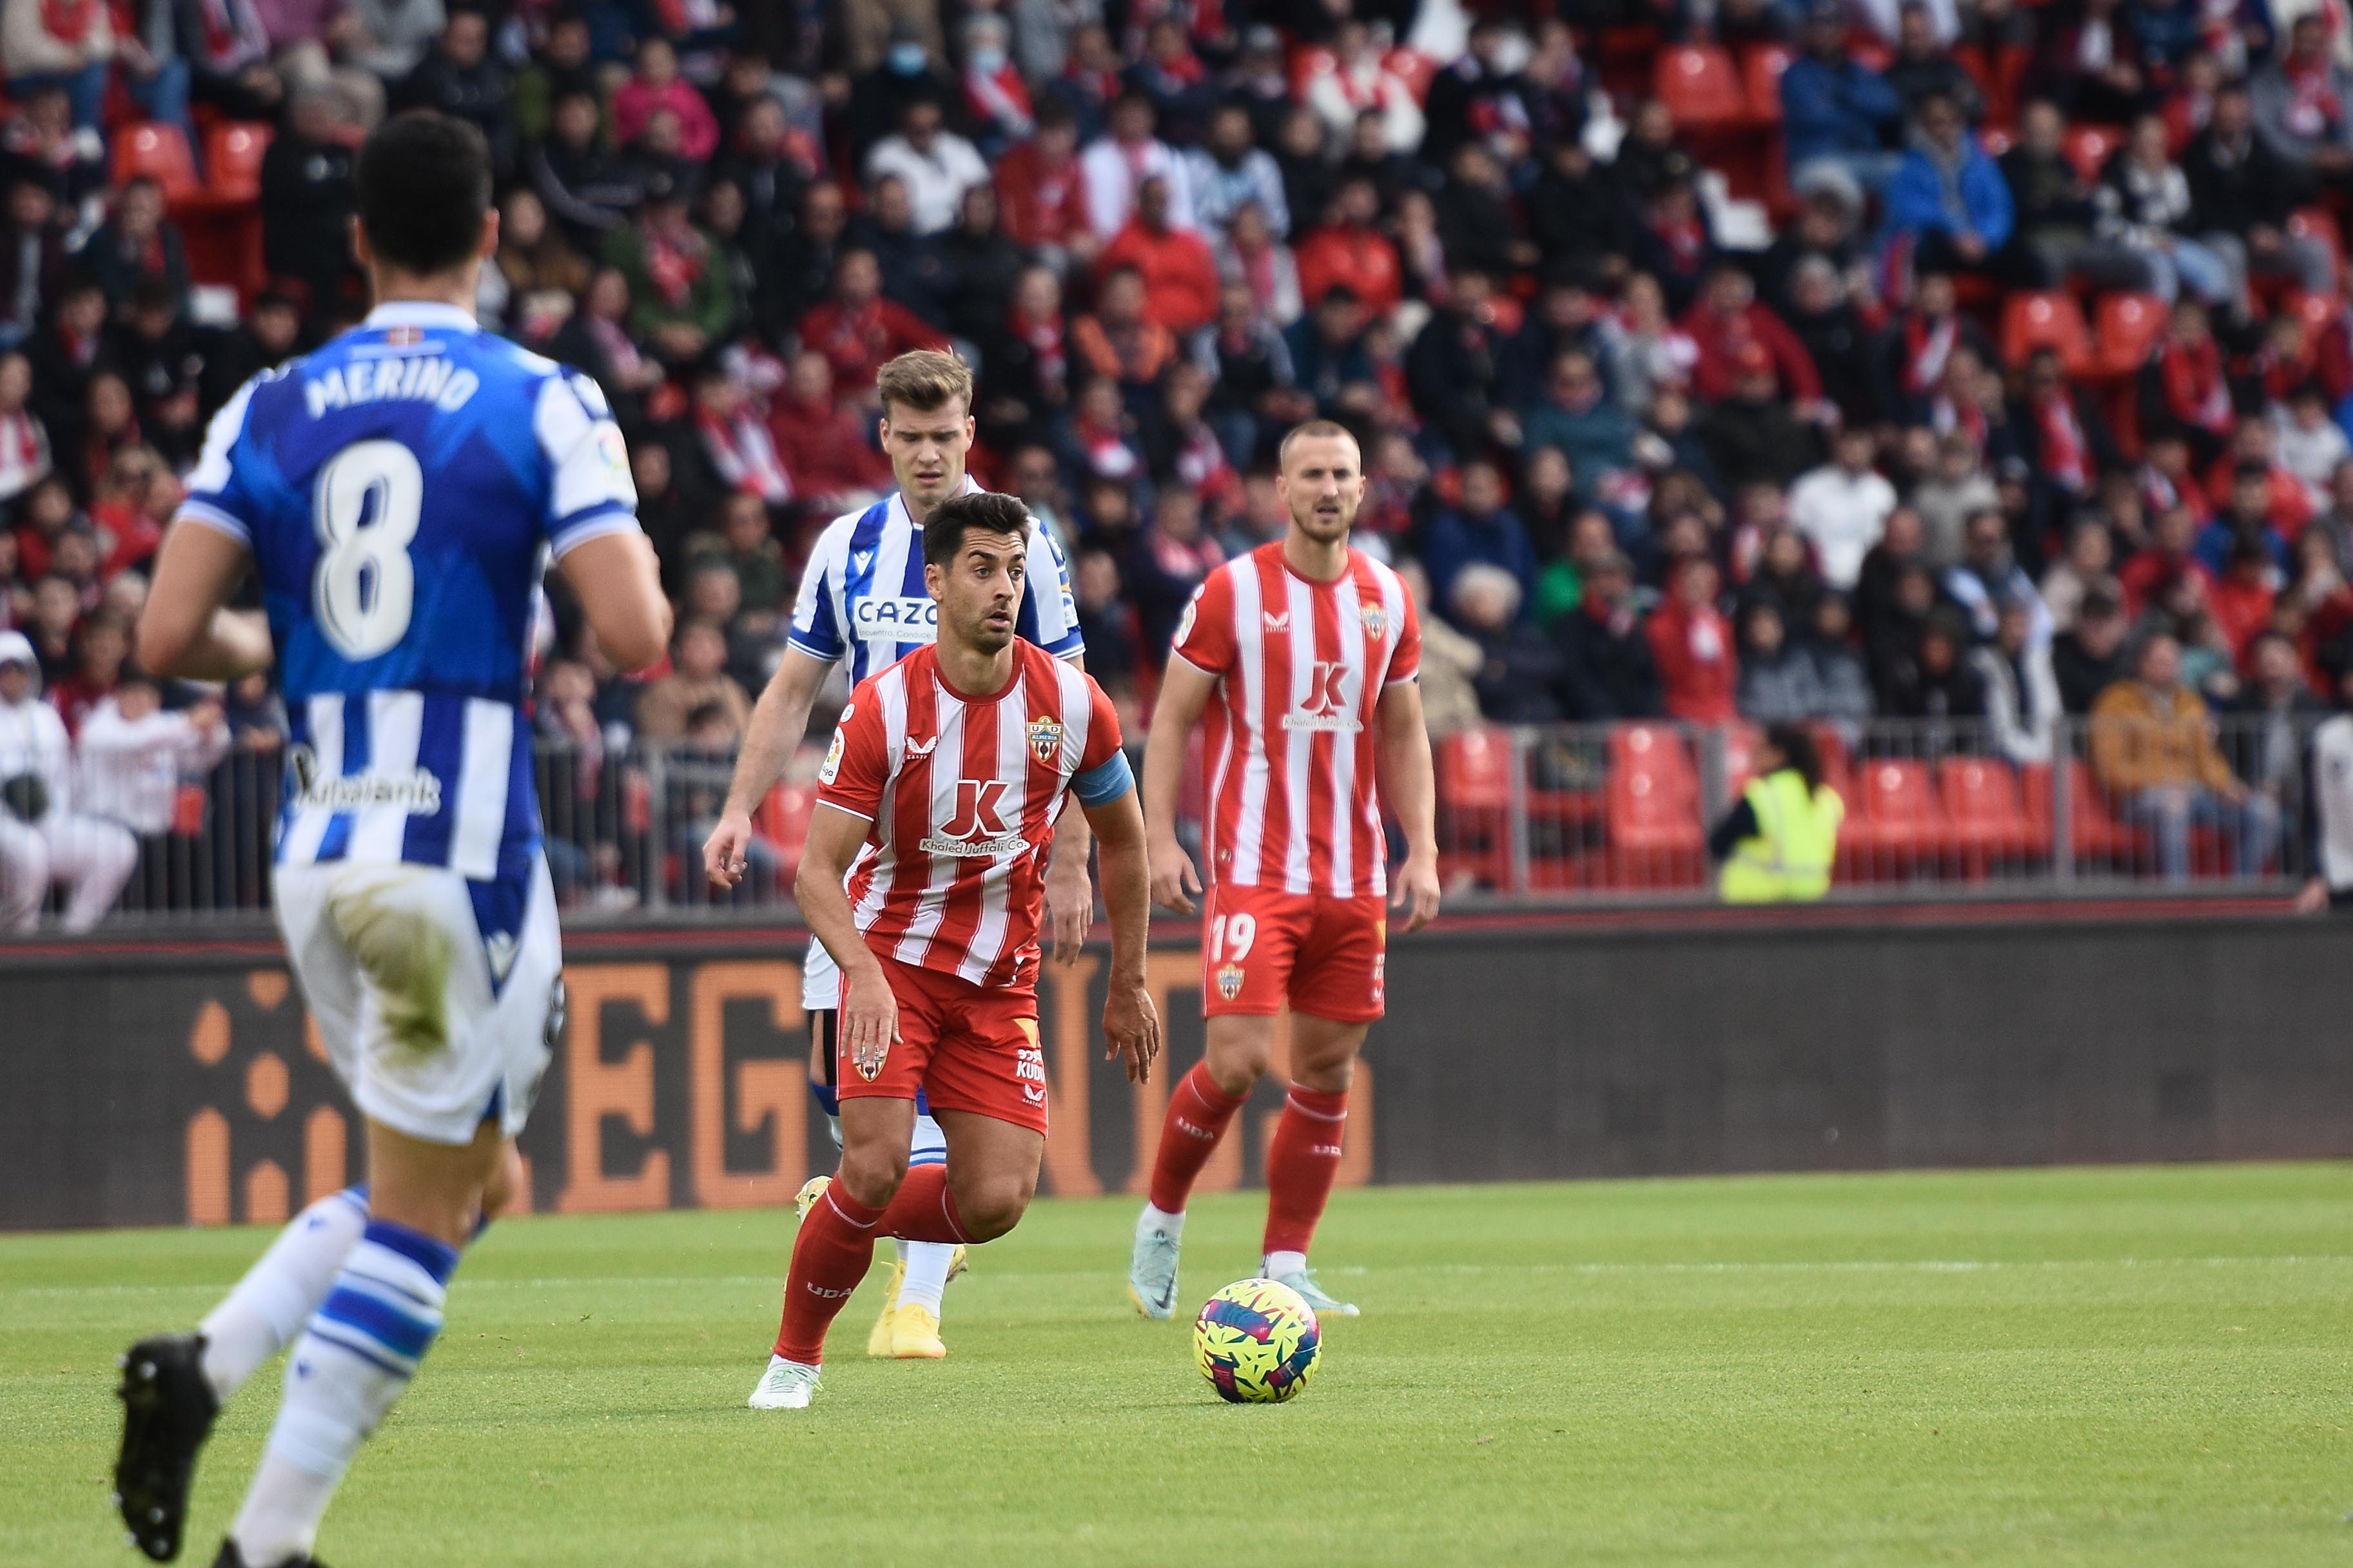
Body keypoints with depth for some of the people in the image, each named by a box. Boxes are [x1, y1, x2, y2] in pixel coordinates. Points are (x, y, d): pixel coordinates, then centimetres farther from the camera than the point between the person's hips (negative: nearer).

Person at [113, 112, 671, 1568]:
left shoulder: (268, 413, 6)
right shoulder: (546, 407, -5)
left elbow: (167, 638, -1)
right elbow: (635, 635, -13)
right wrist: (633, 557, 10)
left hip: (317, 857, 5)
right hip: (464, 851, -5)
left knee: (473, 1174, 20)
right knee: (418, 1213, 2)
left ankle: (203, 1365, 1)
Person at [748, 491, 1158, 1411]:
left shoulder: (1071, 704, -6)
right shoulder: (882, 709, -14)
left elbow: (1122, 839, 11)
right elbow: (818, 869, -16)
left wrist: (1128, 987, 13)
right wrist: (862, 973, -34)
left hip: (1001, 985, 3)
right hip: (893, 961, -3)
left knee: (997, 1202, -10)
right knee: (877, 1167, -20)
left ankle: (840, 1215, 20)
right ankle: (795, 1357, 1)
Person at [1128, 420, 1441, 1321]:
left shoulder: (1388, 598, 9)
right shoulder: (1232, 592, -4)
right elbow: (1172, 718, -1)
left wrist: (1422, 849, 7)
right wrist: (1158, 836, -11)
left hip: (1353, 877, 5)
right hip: (1253, 871, -5)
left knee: (1328, 1072, 4)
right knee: (1237, 1060, -14)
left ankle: (1285, 1267, 12)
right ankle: (1160, 1220, 9)